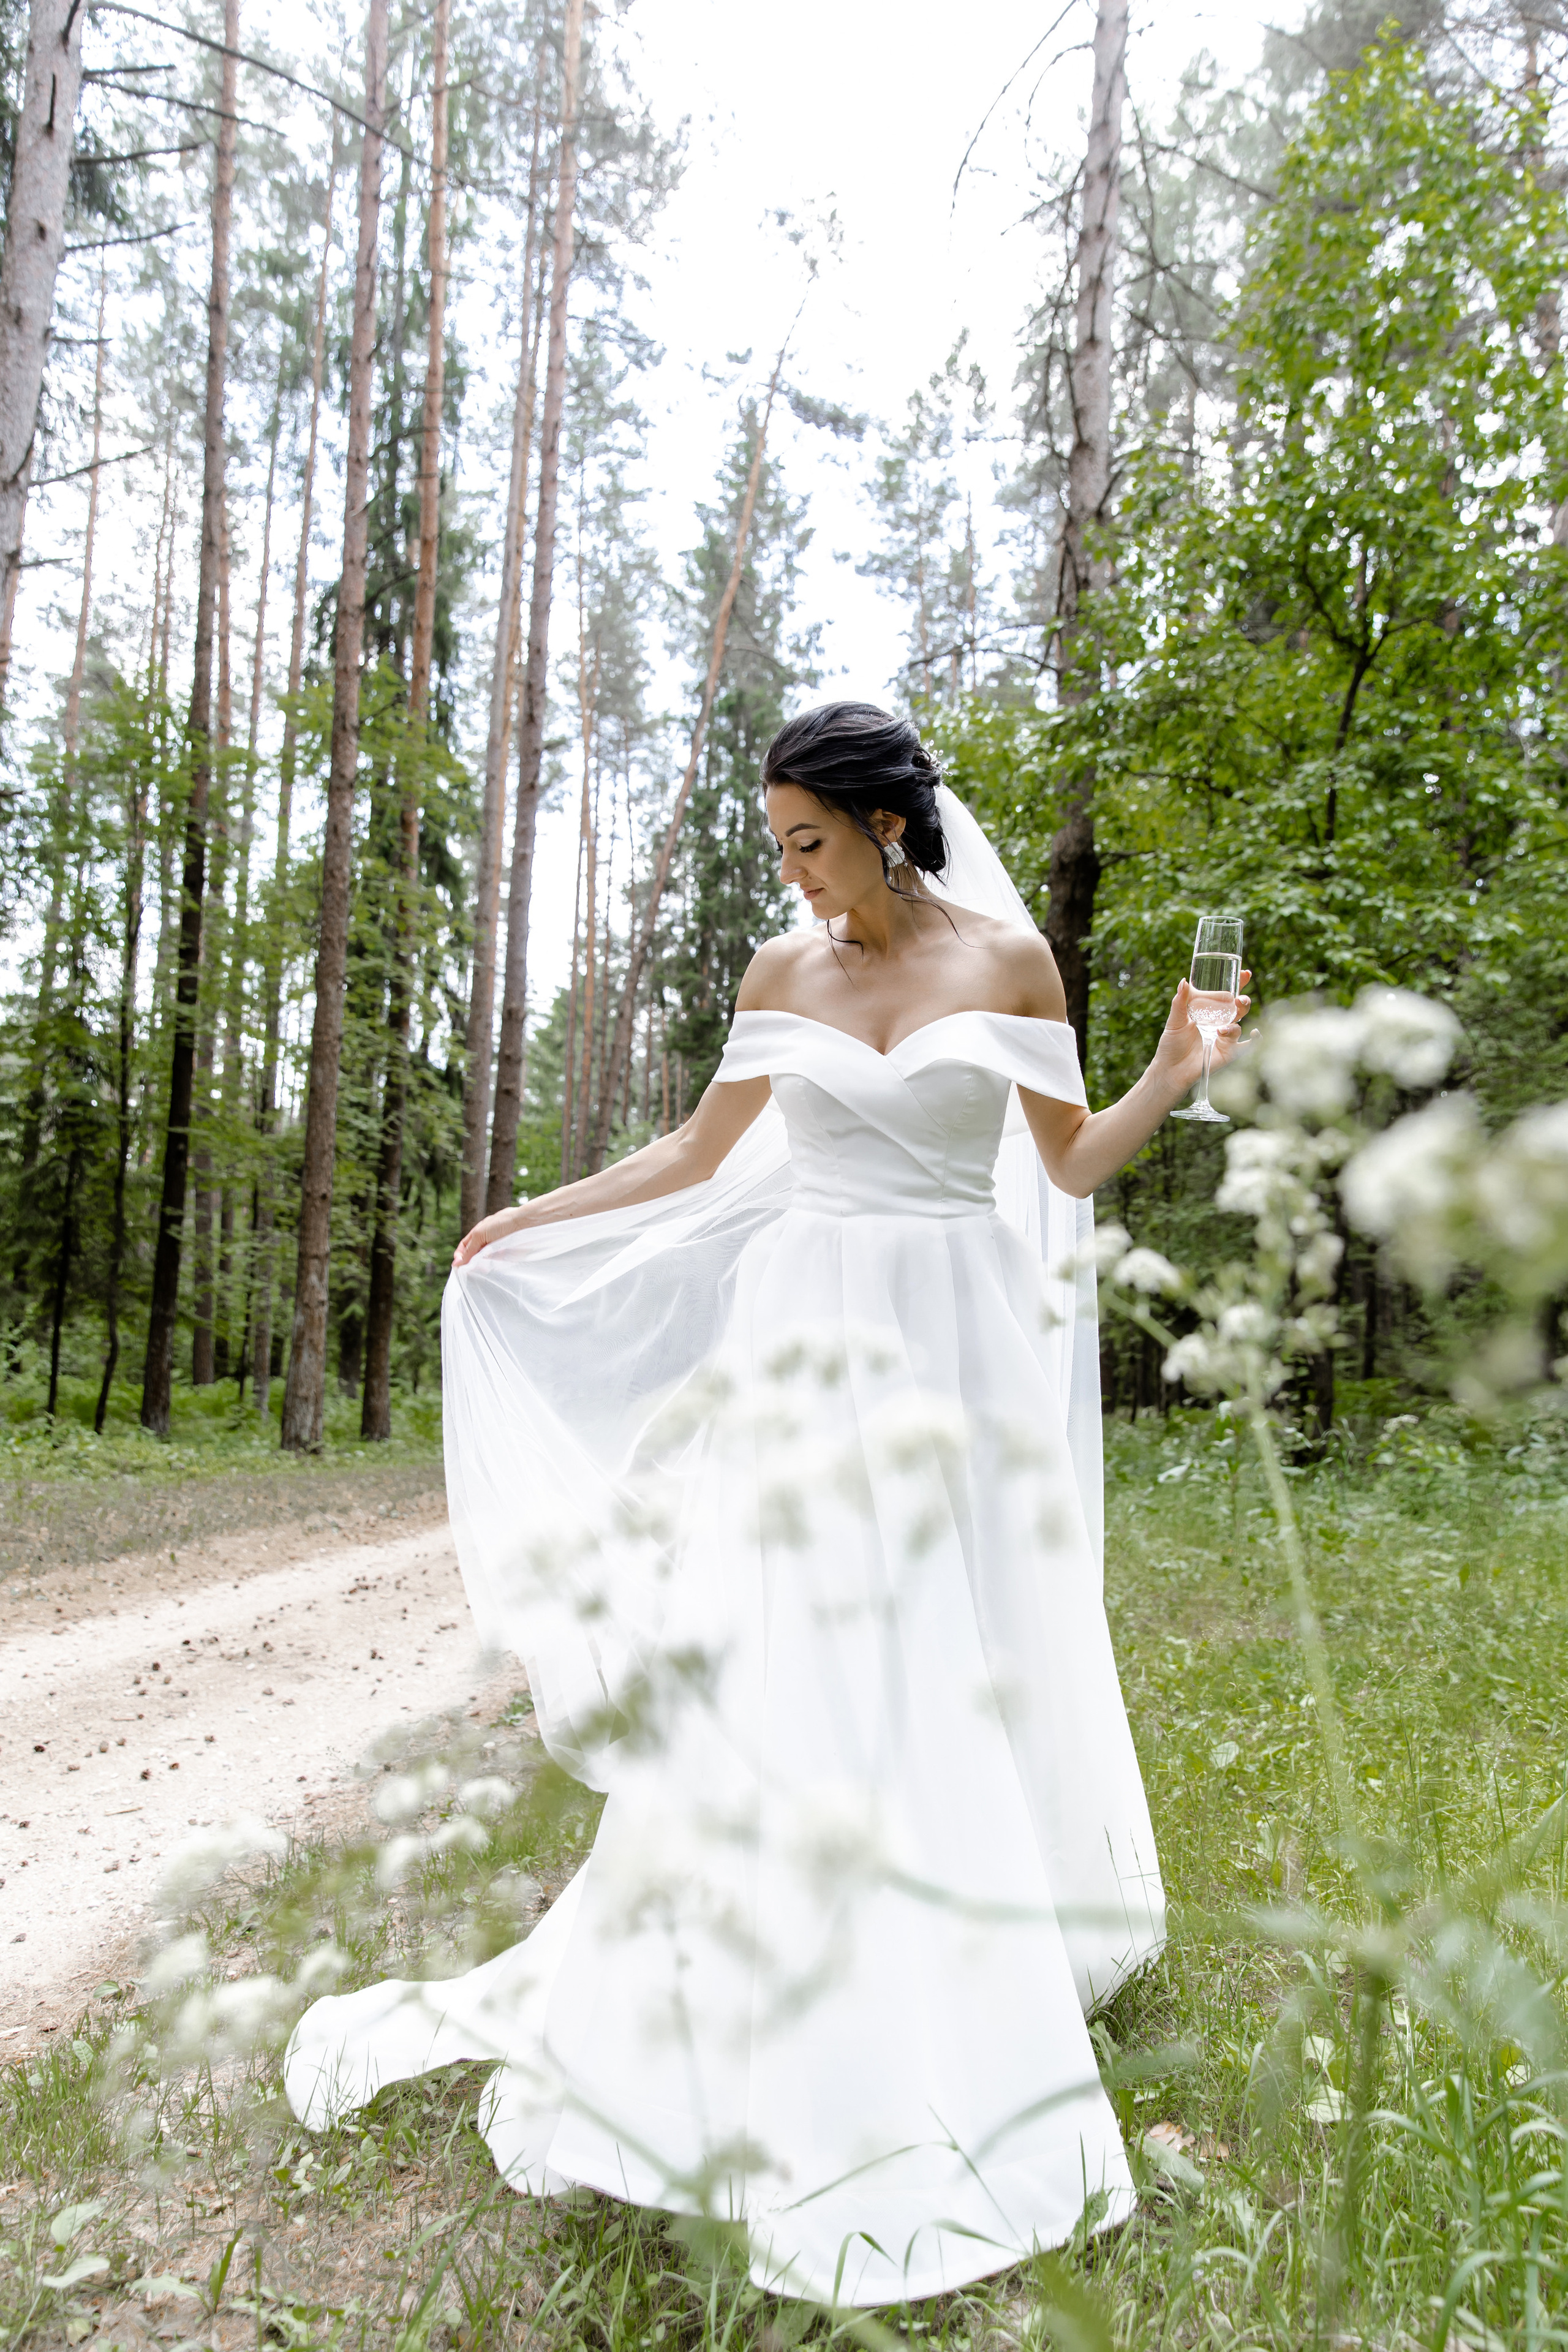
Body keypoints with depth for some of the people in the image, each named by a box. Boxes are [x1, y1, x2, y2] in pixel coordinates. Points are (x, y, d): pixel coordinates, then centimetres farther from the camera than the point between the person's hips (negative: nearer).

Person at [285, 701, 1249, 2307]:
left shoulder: (1008, 956, 1)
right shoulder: (781, 973, 6)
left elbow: (1070, 1163, 5)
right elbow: (698, 1158, 12)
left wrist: (1176, 1074, -10)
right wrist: (529, 1221, 15)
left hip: (961, 1347, -1)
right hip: (813, 1340, 1)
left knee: (961, 1667, 4)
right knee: (782, 1663, -2)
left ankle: (979, 1975, 26)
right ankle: (776, 2038, 13)